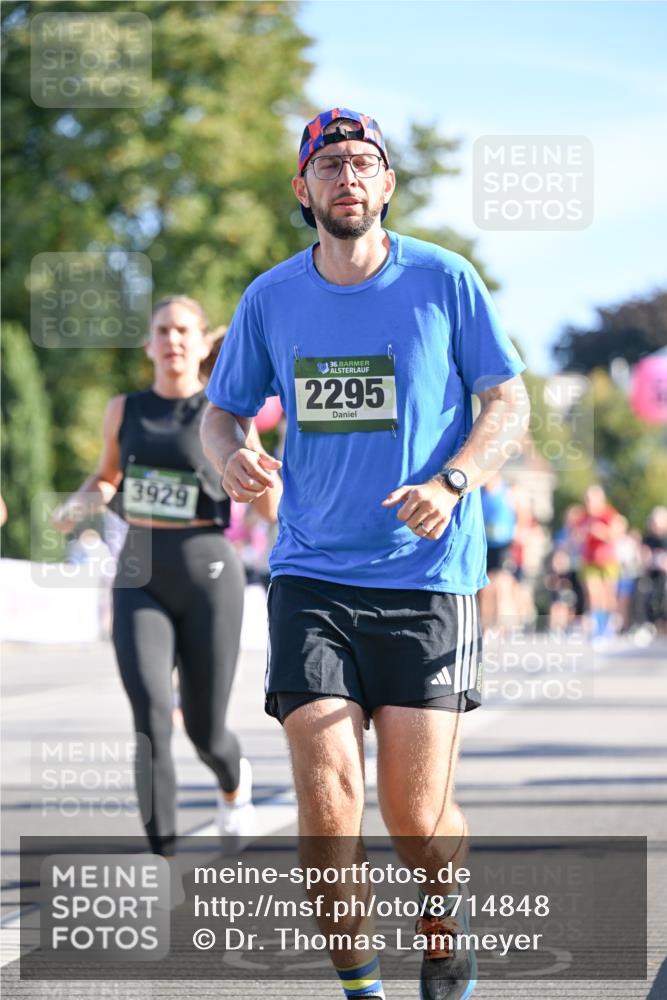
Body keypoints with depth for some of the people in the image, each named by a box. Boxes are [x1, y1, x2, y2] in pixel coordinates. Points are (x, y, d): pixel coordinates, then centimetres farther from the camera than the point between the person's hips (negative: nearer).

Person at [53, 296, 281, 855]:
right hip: (140, 582, 2)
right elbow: (108, 477, 25)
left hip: (207, 576, -2)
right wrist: (79, 504, 4)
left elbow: (270, 509, -1)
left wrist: (264, 475, -22)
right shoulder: (124, 411, 7)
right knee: (151, 721, -16)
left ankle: (234, 778, 44)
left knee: (205, 732, 6)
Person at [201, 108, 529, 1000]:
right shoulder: (270, 298, 6)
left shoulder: (444, 280, 0)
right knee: (326, 796, -12)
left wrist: (451, 483, -15)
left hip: (429, 576, -2)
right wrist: (231, 457, -8)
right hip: (311, 574, 2)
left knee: (417, 813, -2)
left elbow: (508, 400, 3)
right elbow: (222, 411, 16)